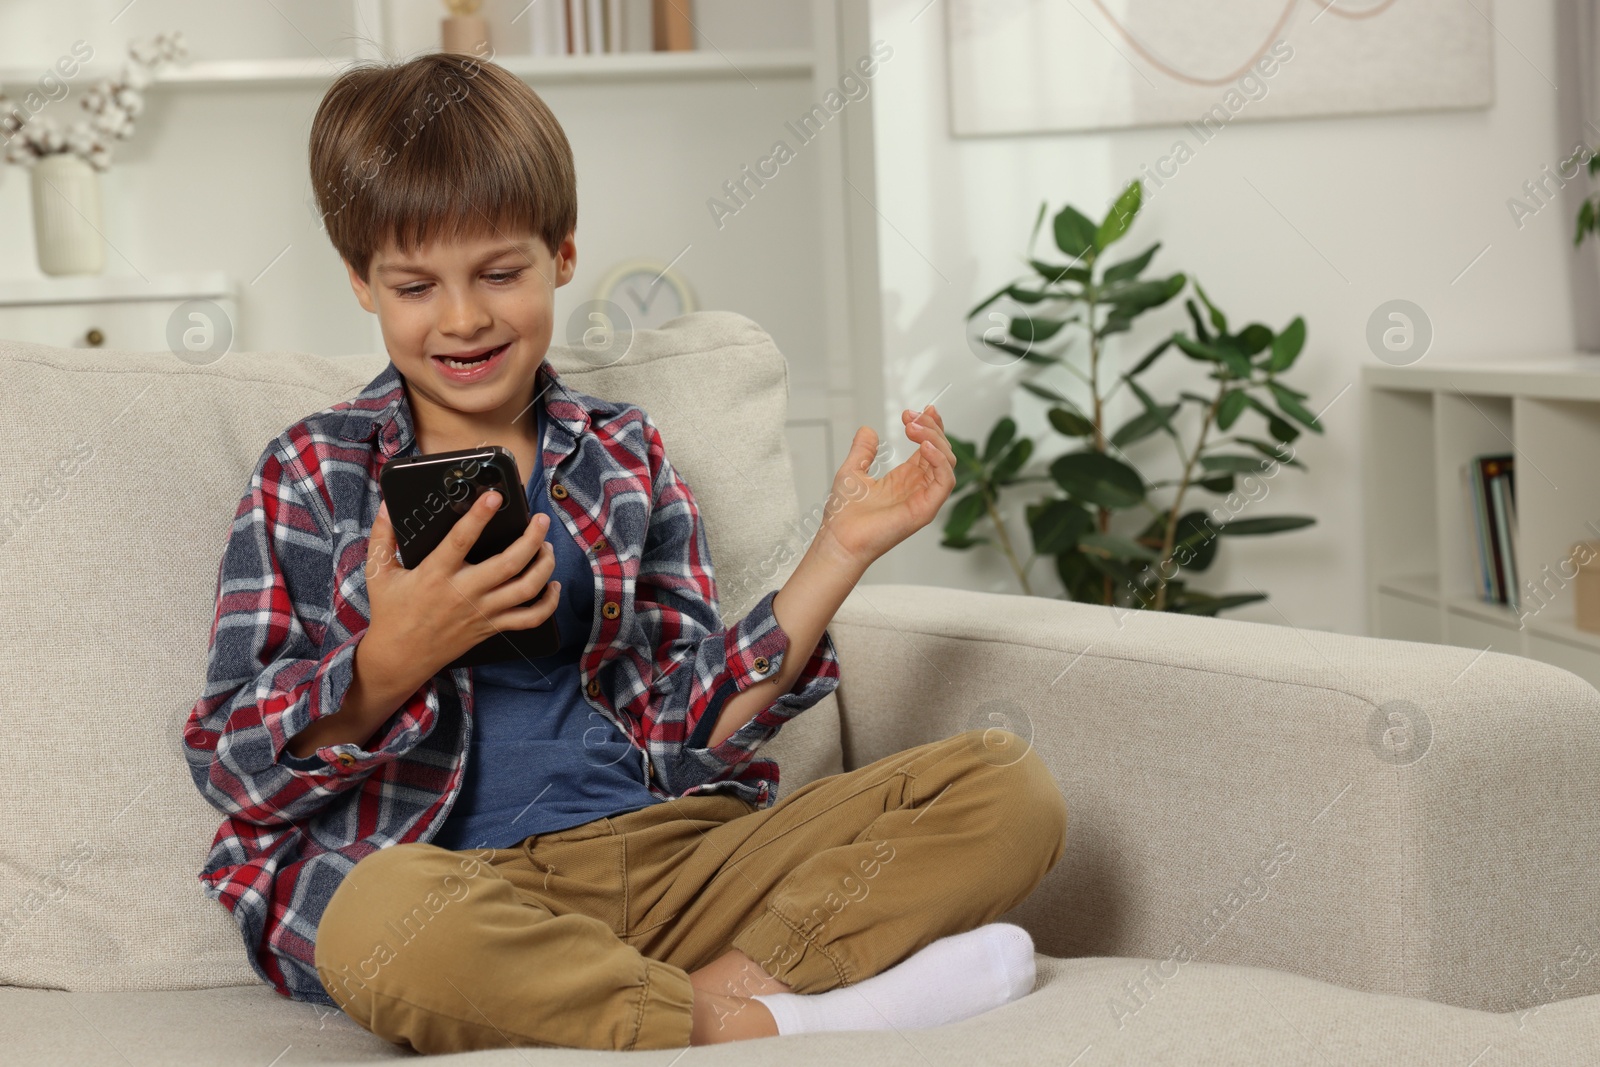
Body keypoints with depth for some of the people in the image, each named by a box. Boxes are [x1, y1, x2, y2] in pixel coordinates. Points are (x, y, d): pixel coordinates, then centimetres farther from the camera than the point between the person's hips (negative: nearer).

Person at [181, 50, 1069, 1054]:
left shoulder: (624, 456, 17)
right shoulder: (311, 477, 9)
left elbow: (696, 727, 13)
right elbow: (233, 767, 2)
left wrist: (841, 550, 5)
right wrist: (391, 659, -15)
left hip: (661, 852, 4)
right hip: (462, 880, -3)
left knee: (1008, 784, -13)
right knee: (382, 921, -42)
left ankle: (724, 983, -27)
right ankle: (772, 1024, -25)